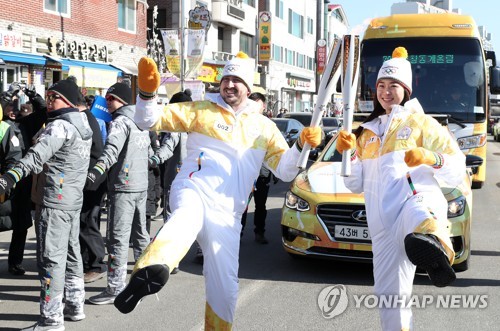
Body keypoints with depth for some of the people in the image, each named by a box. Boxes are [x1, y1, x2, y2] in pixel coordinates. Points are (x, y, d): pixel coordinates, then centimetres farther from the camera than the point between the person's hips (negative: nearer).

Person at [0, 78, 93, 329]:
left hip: (54, 200, -10)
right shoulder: (83, 125, 15)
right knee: (71, 253, 18)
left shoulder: (60, 125, -16)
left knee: (51, 259, -6)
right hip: (74, 199, 10)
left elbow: (39, 153, -33)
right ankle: (74, 304, 28)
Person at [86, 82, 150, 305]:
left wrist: (97, 171, -38)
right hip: (141, 186, 9)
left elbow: (112, 149, -27)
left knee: (118, 238, -7)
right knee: (140, 234, 17)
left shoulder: (120, 121, -11)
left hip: (123, 188, -9)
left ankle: (115, 288, -7)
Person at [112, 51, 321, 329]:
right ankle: (148, 273, -70)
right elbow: (151, 120, 4)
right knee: (189, 217, -42)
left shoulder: (264, 127, 18)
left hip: (227, 214, 4)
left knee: (225, 287, 4)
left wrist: (302, 146, -4)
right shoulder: (201, 110, 10)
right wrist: (147, 91, -15)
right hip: (194, 190, -4)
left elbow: (286, 170, 14)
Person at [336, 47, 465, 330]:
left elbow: (458, 171, 6)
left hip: (417, 198, -6)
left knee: (418, 216, -44)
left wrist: (431, 159, -14)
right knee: (390, 294, 6)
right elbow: (356, 184, 23)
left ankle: (434, 245, -77)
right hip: (383, 224, 6)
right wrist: (348, 153, 5)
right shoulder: (367, 132, 28)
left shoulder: (422, 123, 15)